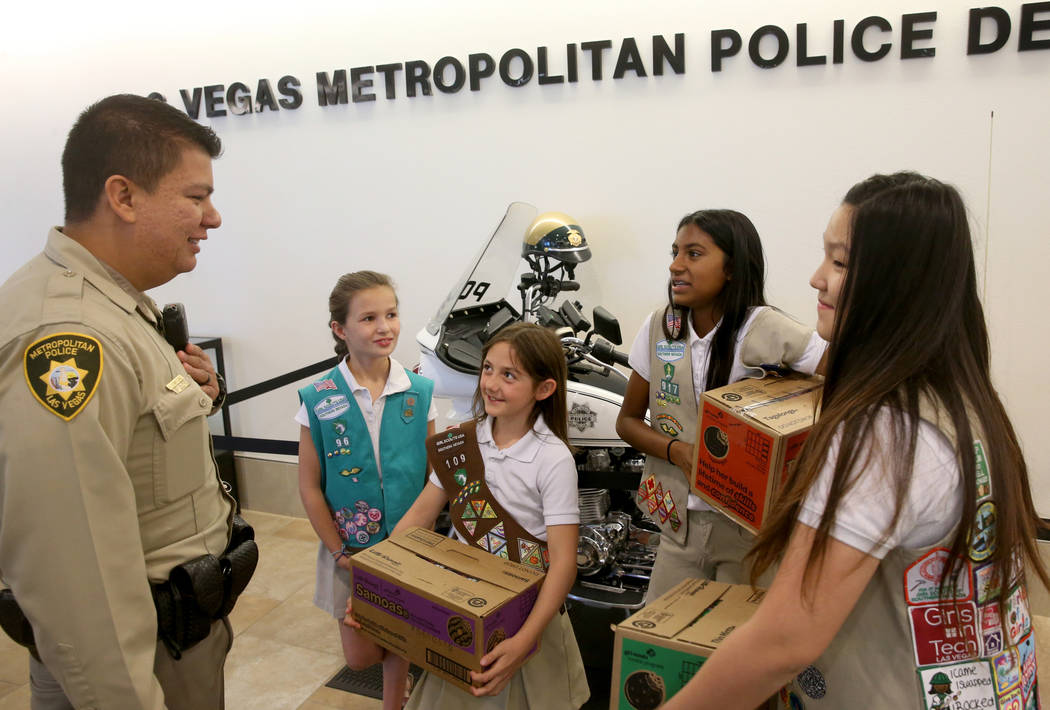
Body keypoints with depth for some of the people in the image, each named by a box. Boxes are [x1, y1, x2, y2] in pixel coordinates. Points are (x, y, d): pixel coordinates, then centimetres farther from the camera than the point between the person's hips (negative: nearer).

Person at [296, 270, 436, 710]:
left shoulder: (420, 393, -6)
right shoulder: (319, 400, -11)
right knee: (360, 656, 9)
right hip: (350, 550, -1)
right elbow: (310, 487, -6)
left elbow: (434, 475, 0)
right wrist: (340, 552, -8)